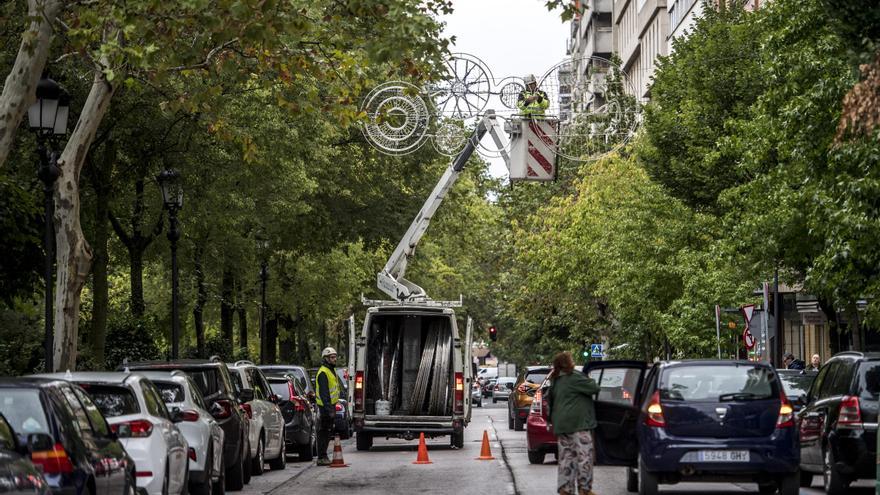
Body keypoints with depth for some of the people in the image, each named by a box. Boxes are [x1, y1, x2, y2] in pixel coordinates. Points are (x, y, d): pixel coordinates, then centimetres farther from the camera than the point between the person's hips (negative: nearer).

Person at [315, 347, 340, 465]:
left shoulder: (331, 370, 16)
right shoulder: (323, 373, -17)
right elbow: (324, 393, -23)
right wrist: (329, 409, -27)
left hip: (331, 404, 10)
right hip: (326, 406, -10)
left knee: (328, 431, 13)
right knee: (324, 432, -9)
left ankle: (323, 456, 20)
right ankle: (321, 458, -8)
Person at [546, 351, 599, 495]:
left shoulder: (556, 382, 16)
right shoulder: (574, 377, -12)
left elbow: (549, 398, 24)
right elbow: (594, 388, -11)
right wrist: (591, 381, 9)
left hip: (561, 424, 9)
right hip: (578, 423, -9)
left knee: (566, 457, 11)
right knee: (584, 456, -5)